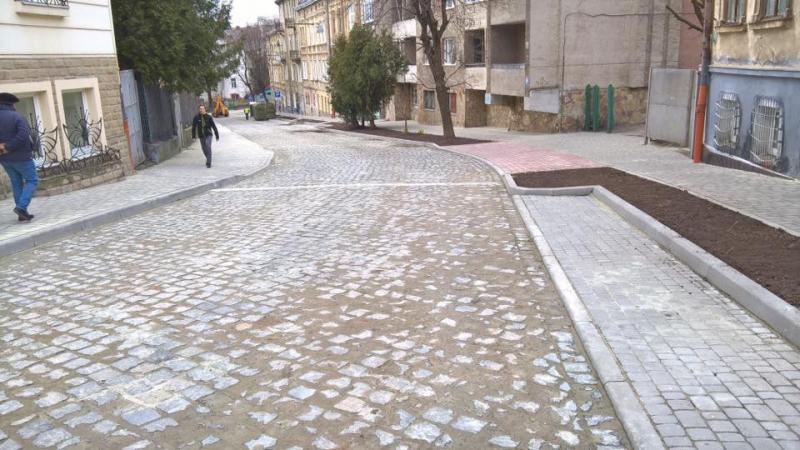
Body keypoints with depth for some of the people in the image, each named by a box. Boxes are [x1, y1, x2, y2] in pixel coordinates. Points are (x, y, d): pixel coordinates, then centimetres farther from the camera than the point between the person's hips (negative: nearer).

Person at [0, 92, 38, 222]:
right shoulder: (17, 117, -13)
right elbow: (23, 135, -26)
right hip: (20, 157, -6)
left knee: (17, 183, 15)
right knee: (32, 181, 6)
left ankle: (22, 214, 15)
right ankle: (21, 207, -12)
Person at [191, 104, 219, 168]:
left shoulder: (209, 117, -6)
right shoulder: (196, 117, -4)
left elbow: (214, 126, -2)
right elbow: (193, 126, 2)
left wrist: (217, 135, 0)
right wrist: (193, 136, 0)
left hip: (208, 135, -2)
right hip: (201, 136, 2)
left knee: (208, 147, -19)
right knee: (204, 149, 10)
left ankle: (208, 163, -16)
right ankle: (208, 158, 39)